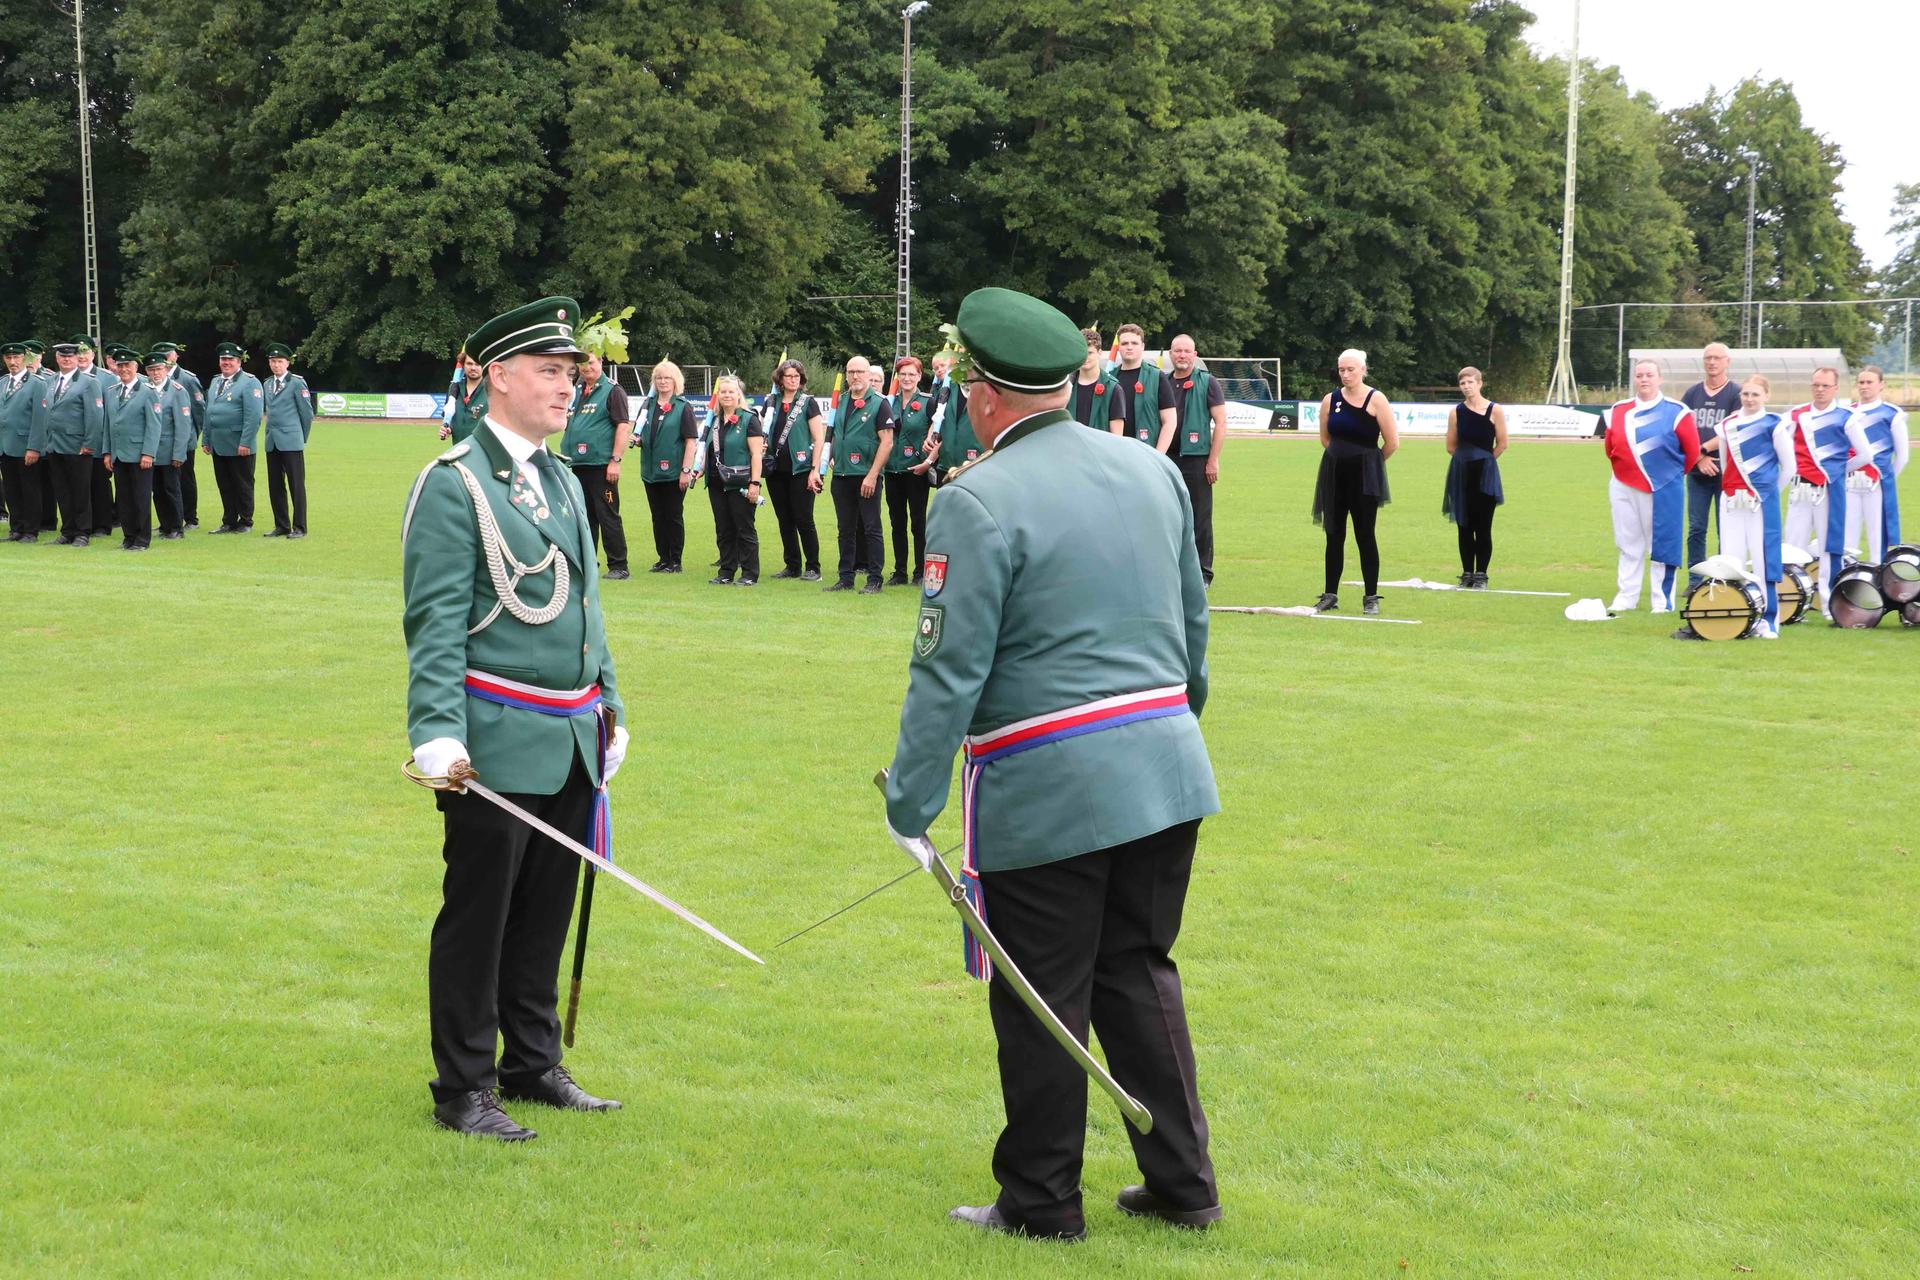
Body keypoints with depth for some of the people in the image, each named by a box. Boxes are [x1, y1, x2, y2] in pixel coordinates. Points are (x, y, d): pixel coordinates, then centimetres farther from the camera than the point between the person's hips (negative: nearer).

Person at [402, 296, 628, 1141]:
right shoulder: (453, 484, -10)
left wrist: (608, 707, 18)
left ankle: (534, 1065, 28)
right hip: (498, 743, -8)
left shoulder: (563, 481, 15)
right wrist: (438, 733, -23)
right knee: (478, 917, 2)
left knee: (546, 912, 15)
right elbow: (435, 623, -15)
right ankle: (463, 1090, 11)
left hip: (572, 744, 8)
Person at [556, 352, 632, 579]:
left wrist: (615, 460, -17)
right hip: (578, 464, 8)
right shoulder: (577, 392, 16)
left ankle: (618, 567, -1)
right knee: (584, 517, 13)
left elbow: (623, 426, -12)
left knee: (608, 517, -5)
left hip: (601, 465, -8)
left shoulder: (612, 390, -6)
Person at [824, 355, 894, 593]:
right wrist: (832, 458, 11)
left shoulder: (879, 403, -6)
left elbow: (887, 442, -12)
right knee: (846, 529, 10)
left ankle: (874, 580, 1)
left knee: (871, 528, -2)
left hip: (867, 476, -6)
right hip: (841, 475, 6)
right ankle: (846, 578, 16)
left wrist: (872, 475, -17)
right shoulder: (841, 402, 13)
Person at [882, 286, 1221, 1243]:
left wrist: (909, 805, -11)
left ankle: (1041, 1204, 17)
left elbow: (949, 671, -16)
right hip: (1166, 767, 7)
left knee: (1042, 997, 5)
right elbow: (1193, 621, 19)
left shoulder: (977, 502, -14)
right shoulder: (1153, 470, 7)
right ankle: (1182, 1181, 23)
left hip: (1045, 793, -6)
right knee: (1138, 971, 18)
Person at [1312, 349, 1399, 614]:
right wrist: (1342, 457, 13)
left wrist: (1368, 462, 6)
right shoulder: (1330, 400, 6)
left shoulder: (1375, 400, -7)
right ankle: (1330, 595, 13)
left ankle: (1371, 597, 3)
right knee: (1334, 535, 6)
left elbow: (1392, 443, -6)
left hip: (1365, 475, -4)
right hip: (1334, 473, 4)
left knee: (1365, 535, -4)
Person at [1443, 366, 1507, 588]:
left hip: (1485, 472, -3)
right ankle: (1467, 574, 14)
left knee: (1482, 527, -3)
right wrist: (1468, 458, 9)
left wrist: (1483, 460, 7)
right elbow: (1451, 446, 10)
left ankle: (1481, 575, 3)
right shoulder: (1456, 411, 4)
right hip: (1461, 474, 3)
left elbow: (1502, 444, -1)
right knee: (1464, 526, 6)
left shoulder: (1495, 411, -5)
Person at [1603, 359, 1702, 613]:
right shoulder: (1618, 412, 7)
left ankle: (1663, 600, 8)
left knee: (1662, 545, 1)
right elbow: (1611, 447, 18)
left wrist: (1673, 474, 7)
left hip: (1662, 491, -4)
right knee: (1628, 545, 10)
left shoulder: (1676, 412, -5)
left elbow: (1692, 450, 0)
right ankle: (1626, 597, 17)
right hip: (1624, 488, 4)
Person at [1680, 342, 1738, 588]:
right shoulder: (1691, 393, 12)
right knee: (1696, 528, 5)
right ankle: (1694, 581, 10)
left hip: (1727, 472, -3)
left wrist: (1703, 448, -13)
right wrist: (1699, 458, -7)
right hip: (1696, 471, 3)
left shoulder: (1736, 394, 1)